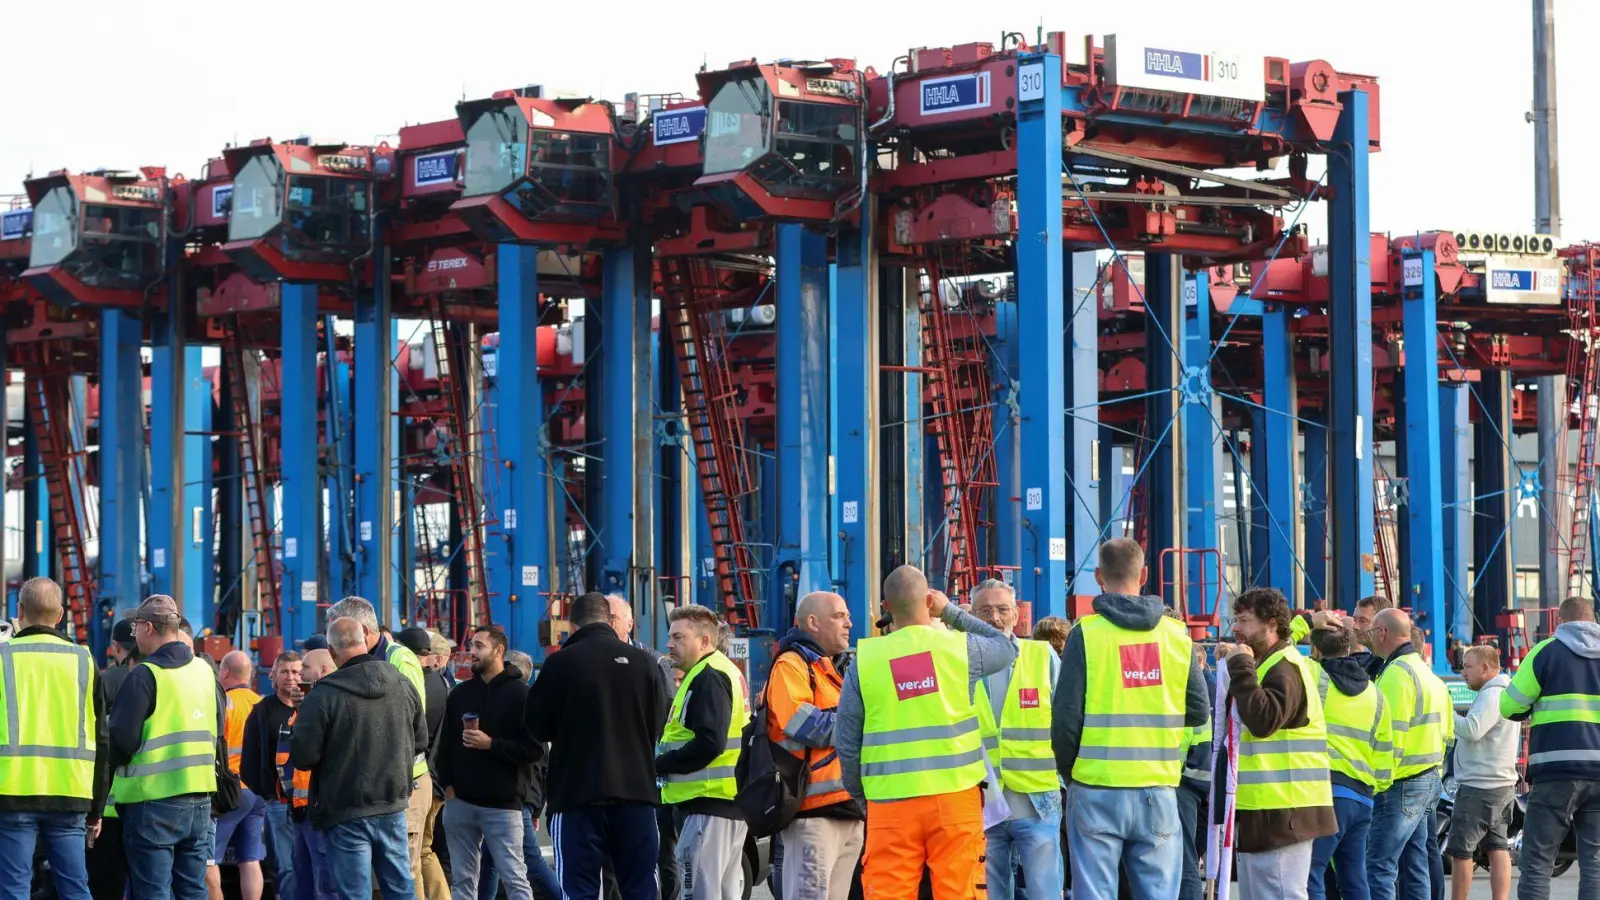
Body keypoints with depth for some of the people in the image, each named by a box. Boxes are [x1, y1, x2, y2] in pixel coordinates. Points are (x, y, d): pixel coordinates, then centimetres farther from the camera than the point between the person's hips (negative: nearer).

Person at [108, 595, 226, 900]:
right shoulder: (205, 671, 9)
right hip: (200, 800, 7)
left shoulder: (144, 676, -13)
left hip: (153, 799, -7)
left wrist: (112, 762, 4)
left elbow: (121, 740, -16)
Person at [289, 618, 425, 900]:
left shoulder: (324, 696, -17)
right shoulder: (402, 686, 0)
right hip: (393, 807, 5)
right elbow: (420, 740, 12)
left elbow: (302, 757, -15)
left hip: (346, 813, -5)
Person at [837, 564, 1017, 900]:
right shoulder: (959, 647, -1)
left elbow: (847, 741, 2)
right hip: (955, 794, 0)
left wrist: (860, 792, 16)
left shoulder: (865, 658, -1)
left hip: (890, 801, 0)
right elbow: (1006, 648, 23)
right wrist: (951, 612, 23)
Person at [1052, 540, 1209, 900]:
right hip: (1158, 792, 2)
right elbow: (1199, 711, 7)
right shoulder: (1177, 635, 3)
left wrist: (1067, 770, 9)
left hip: (1097, 791, -2)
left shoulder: (1087, 633, -6)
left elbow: (1066, 715, -8)